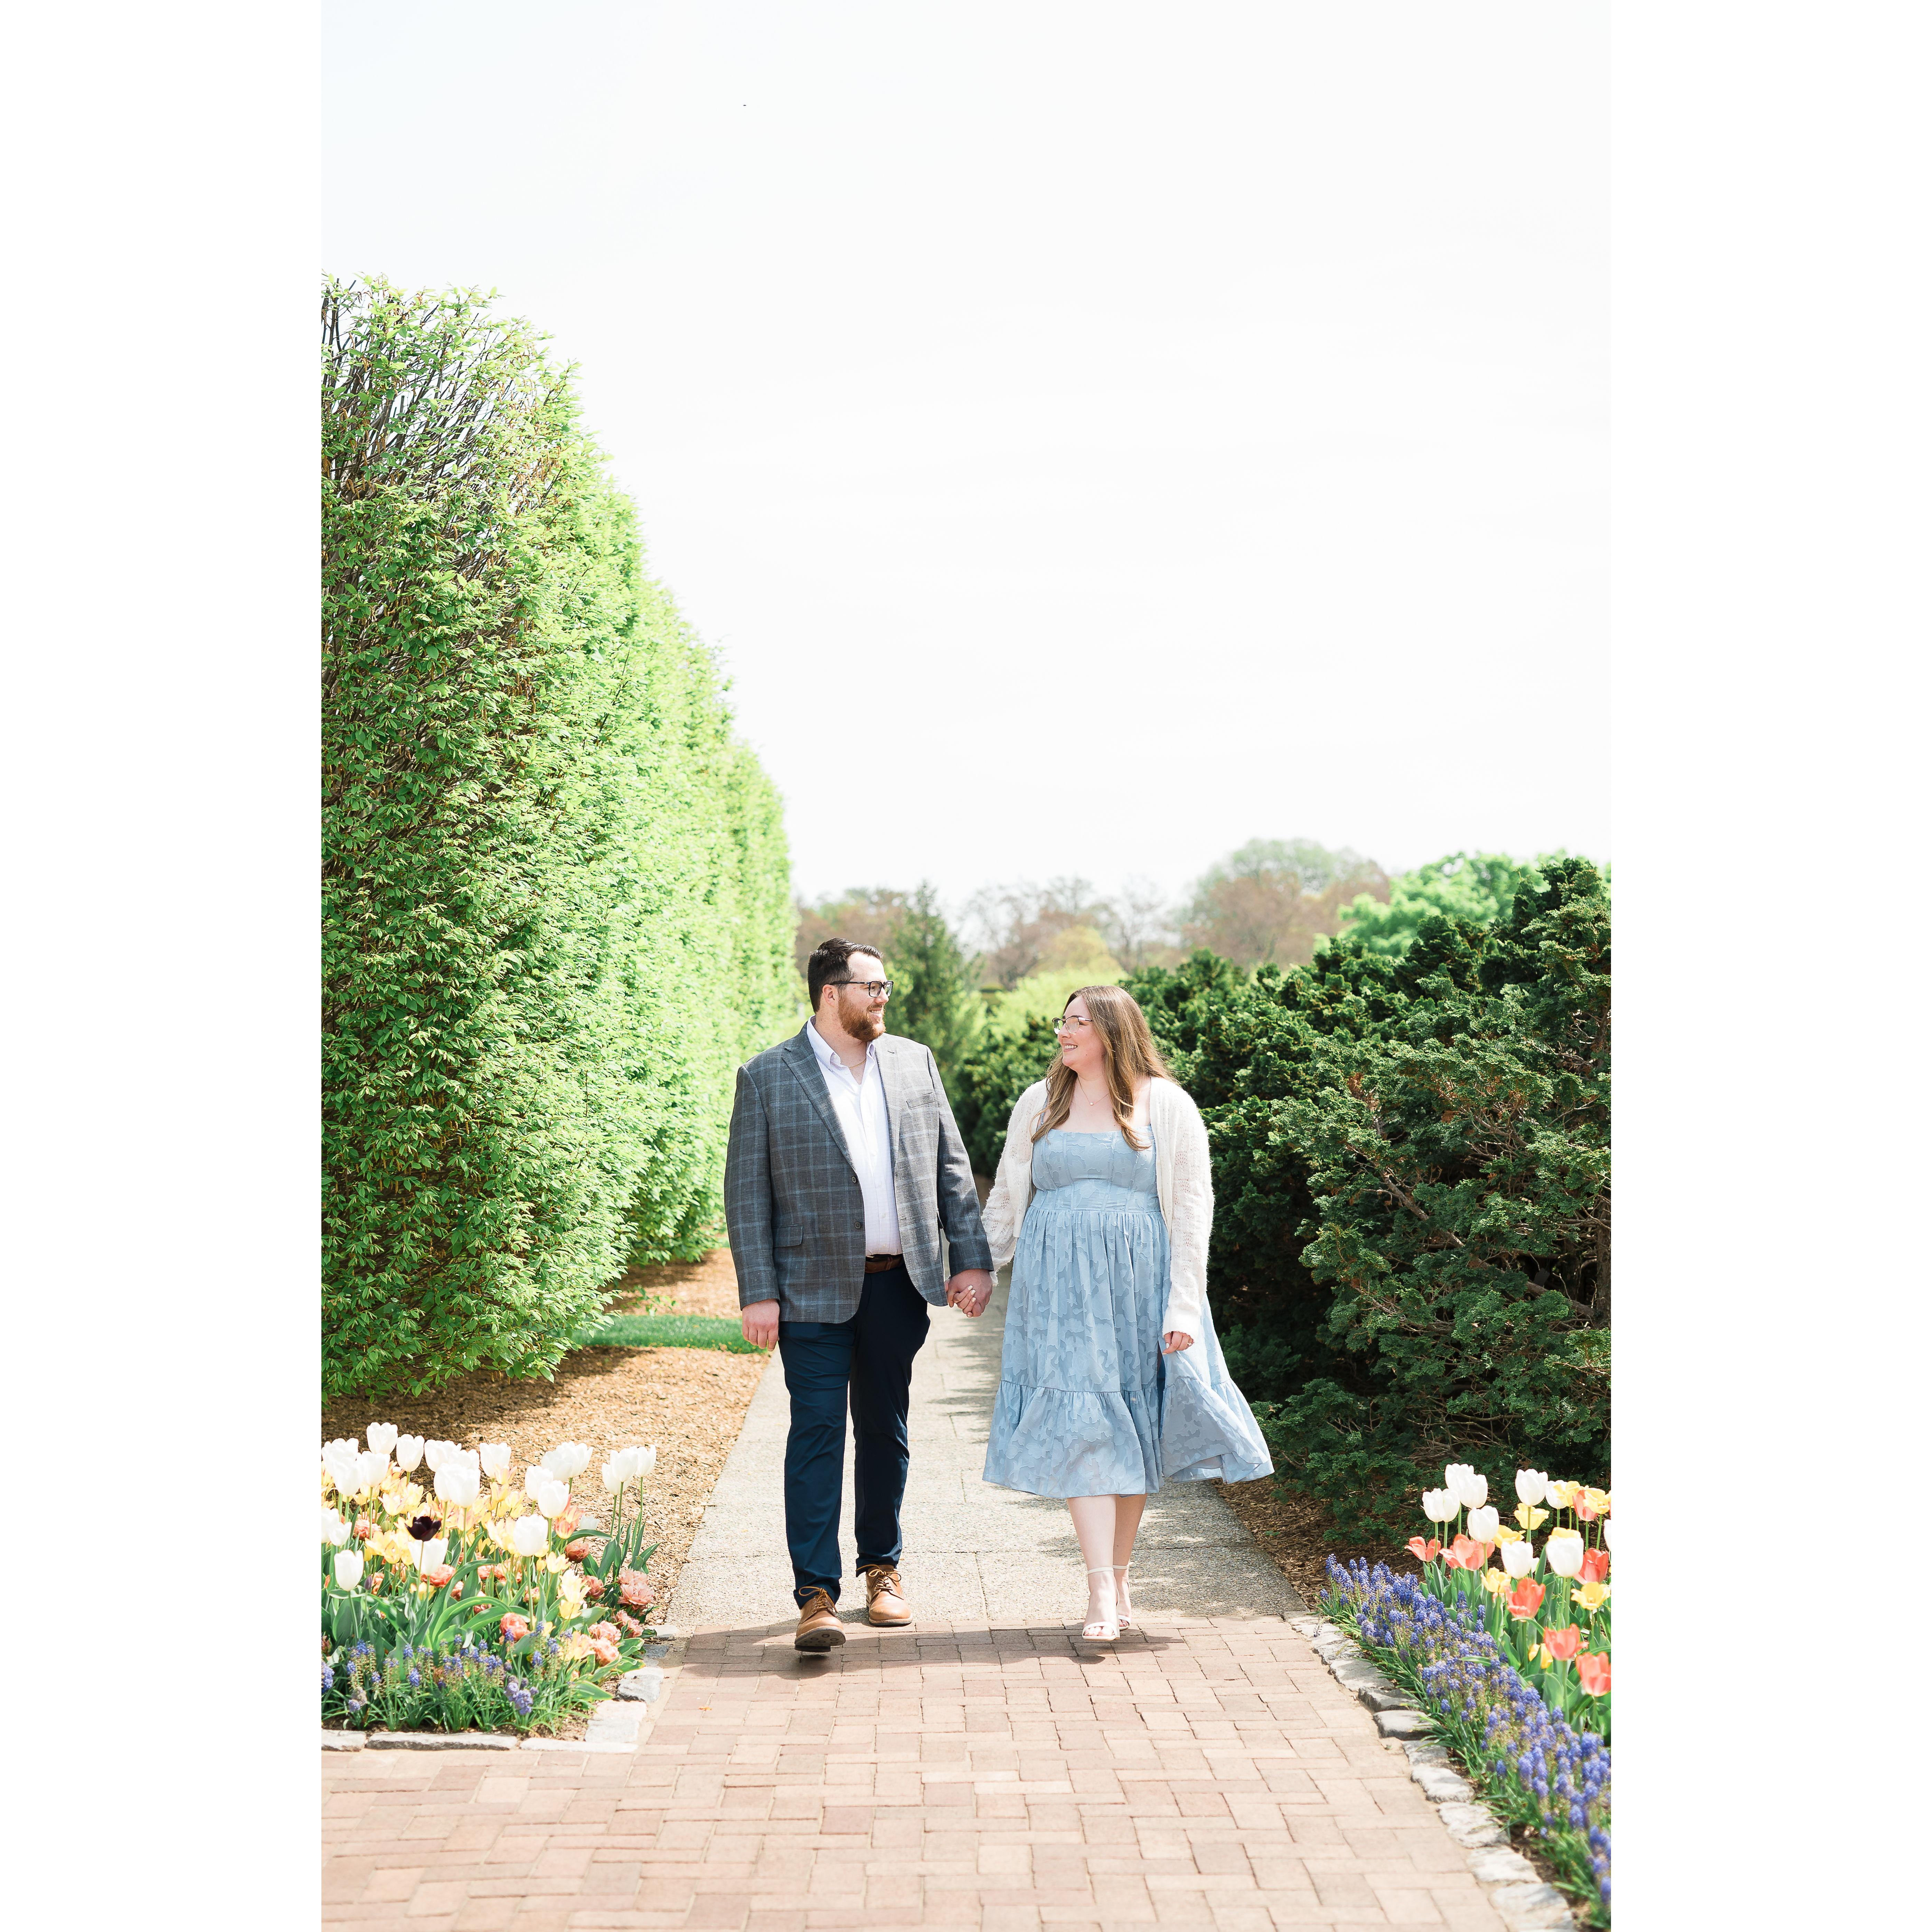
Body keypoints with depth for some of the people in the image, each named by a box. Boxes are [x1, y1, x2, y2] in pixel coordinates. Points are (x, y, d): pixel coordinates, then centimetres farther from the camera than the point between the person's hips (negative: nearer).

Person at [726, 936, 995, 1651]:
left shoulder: (914, 1063, 10)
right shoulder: (766, 1077, -2)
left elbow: (952, 1168, 11)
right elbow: (747, 1192, -4)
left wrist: (972, 1259, 4)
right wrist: (758, 1294, -10)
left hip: (898, 1283, 4)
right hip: (815, 1289, -4)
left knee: (886, 1430, 13)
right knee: (817, 1432, -7)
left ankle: (883, 1570, 27)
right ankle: (816, 1595, -4)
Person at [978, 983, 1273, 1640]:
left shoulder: (1166, 1105, 1)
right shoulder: (1040, 1104, 11)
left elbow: (1191, 1210, -2)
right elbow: (1006, 1201, 17)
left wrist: (1184, 1307, -8)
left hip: (1139, 1287, -1)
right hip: (1061, 1288, 1)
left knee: (1135, 1426, 5)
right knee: (1080, 1426, -8)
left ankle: (1121, 1576, 19)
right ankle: (1102, 1594, -10)